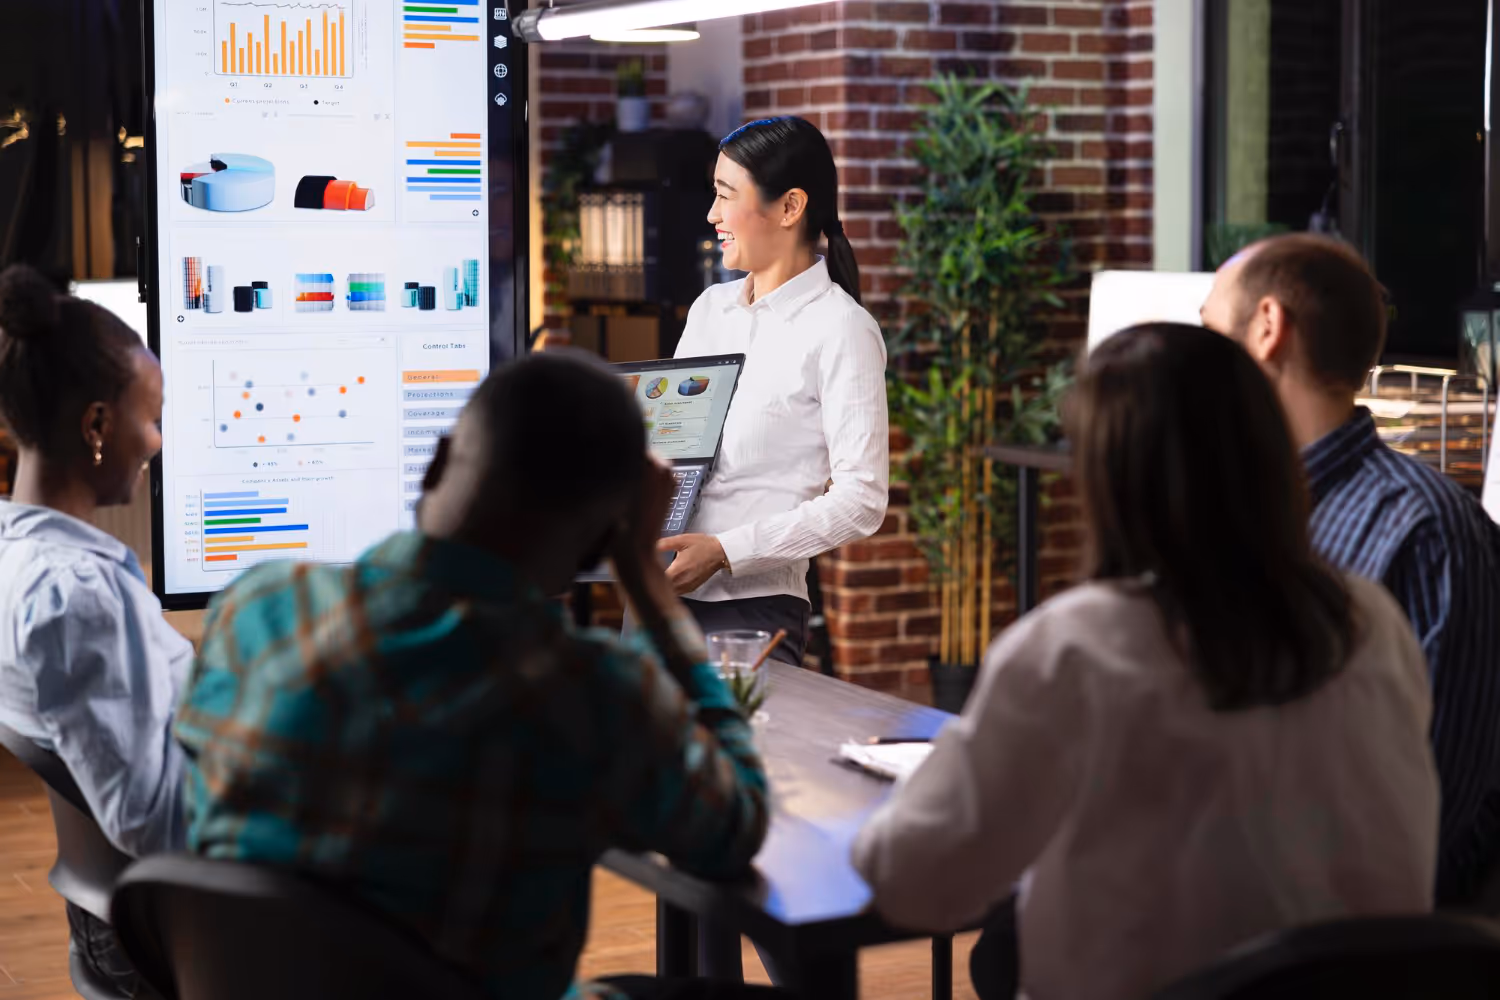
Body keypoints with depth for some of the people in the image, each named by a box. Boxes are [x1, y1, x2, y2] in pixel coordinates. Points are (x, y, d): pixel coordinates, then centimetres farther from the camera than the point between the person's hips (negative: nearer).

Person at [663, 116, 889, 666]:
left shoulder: (840, 331, -7)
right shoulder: (710, 307, 14)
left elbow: (861, 501, -12)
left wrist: (724, 552, -18)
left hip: (752, 606, -6)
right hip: (657, 592, 6)